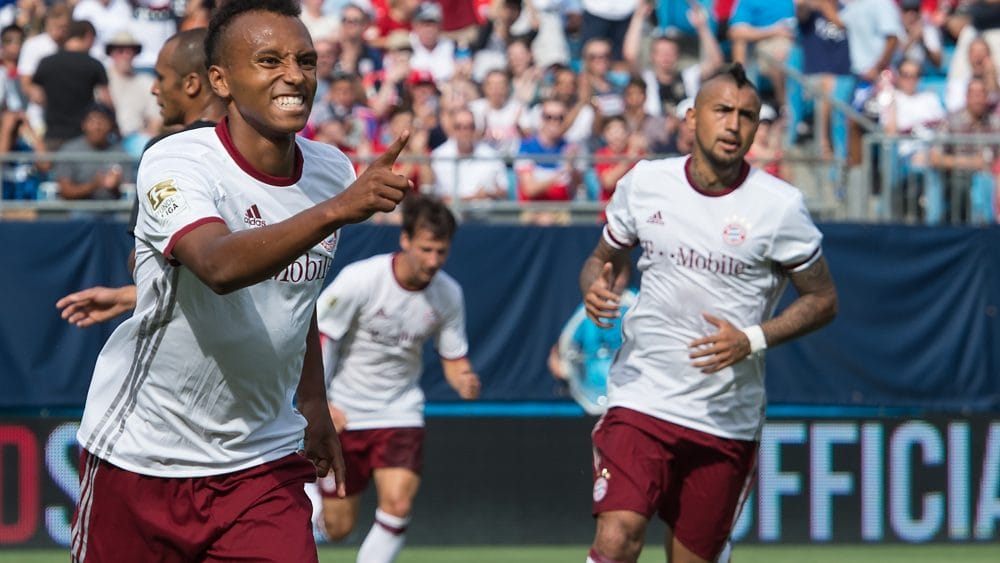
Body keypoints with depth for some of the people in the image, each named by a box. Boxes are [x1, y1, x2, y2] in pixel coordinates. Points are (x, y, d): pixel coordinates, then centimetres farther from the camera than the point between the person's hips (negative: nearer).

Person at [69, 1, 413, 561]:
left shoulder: (333, 171, 0)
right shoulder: (176, 163, -19)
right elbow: (220, 266, -40)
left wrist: (312, 404, 21)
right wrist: (337, 210, -51)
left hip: (262, 463, 4)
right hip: (142, 453, -4)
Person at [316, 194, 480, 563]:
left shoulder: (448, 294, -7)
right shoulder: (359, 279, -19)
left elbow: (454, 359, 3)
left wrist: (465, 383, -21)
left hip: (400, 412, 2)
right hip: (344, 413, -2)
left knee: (398, 504, -21)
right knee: (336, 527, 4)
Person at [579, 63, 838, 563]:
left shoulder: (779, 206, -6)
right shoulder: (644, 183, 1)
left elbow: (822, 298, 2)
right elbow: (603, 258, 17)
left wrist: (753, 340, -15)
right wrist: (595, 287, -8)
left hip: (727, 421, 0)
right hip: (641, 401, 0)